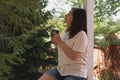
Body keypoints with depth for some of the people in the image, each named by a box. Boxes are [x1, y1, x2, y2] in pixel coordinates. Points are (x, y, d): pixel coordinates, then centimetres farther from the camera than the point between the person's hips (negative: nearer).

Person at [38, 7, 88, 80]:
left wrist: (60, 42, -17)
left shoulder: (81, 35, -15)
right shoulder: (66, 32, 11)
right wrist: (56, 42, 1)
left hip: (76, 73, -8)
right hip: (61, 69, 8)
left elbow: (74, 56, -22)